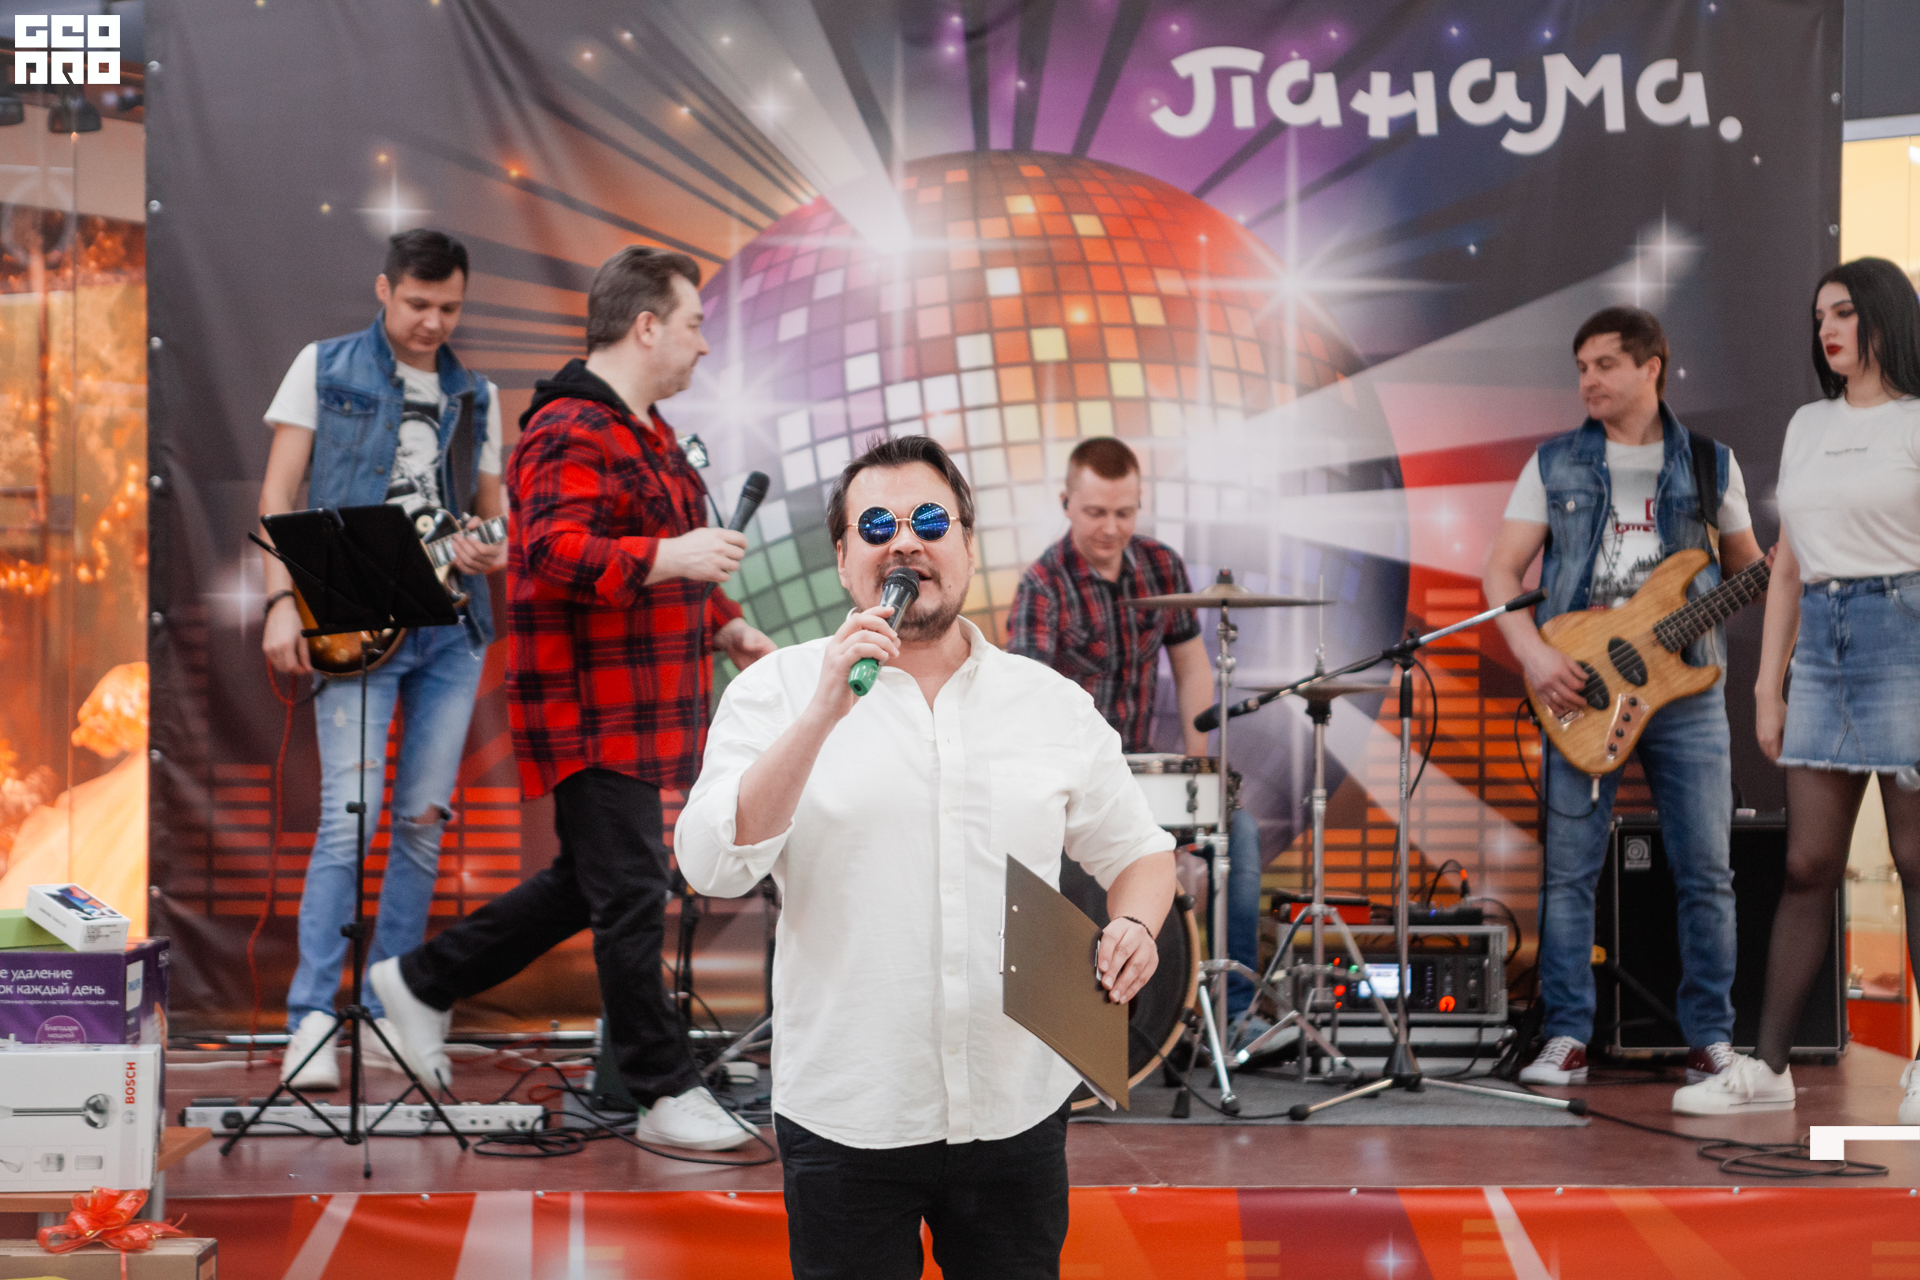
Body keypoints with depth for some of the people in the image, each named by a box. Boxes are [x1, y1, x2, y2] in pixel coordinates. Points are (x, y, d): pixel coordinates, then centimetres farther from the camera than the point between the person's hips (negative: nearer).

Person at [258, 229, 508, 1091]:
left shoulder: (476, 396, 15)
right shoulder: (323, 368, 5)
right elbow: (280, 492, 2)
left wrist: (493, 552, -7)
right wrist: (282, 602, -9)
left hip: (452, 626, 4)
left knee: (424, 819, 4)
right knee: (349, 813, -14)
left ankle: (389, 1008, 14)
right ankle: (312, 1019, -9)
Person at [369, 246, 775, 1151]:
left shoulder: (644, 431, 19)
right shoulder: (568, 432, -15)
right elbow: (554, 550, -29)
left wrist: (722, 625, 20)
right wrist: (669, 557, -37)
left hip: (639, 704, 11)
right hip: (593, 712, -11)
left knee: (590, 884, 18)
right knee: (629, 895, -3)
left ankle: (423, 981, 30)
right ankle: (667, 1095, 6)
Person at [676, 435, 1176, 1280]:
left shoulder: (1055, 705, 6)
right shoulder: (779, 693, -2)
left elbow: (1136, 851, 15)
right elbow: (713, 866, -14)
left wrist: (1135, 925, -7)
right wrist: (825, 713, -22)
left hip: (1018, 1108, 2)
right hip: (845, 1115, -2)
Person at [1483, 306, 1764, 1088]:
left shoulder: (1711, 465, 9)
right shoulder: (1555, 464, 7)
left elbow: (1747, 570, 16)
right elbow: (1501, 570, 4)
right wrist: (1534, 654, -11)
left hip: (1686, 686, 0)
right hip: (1582, 685, 0)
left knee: (1706, 872, 1)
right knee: (1568, 870, -1)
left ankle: (1711, 1037, 12)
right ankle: (1567, 1037, 7)